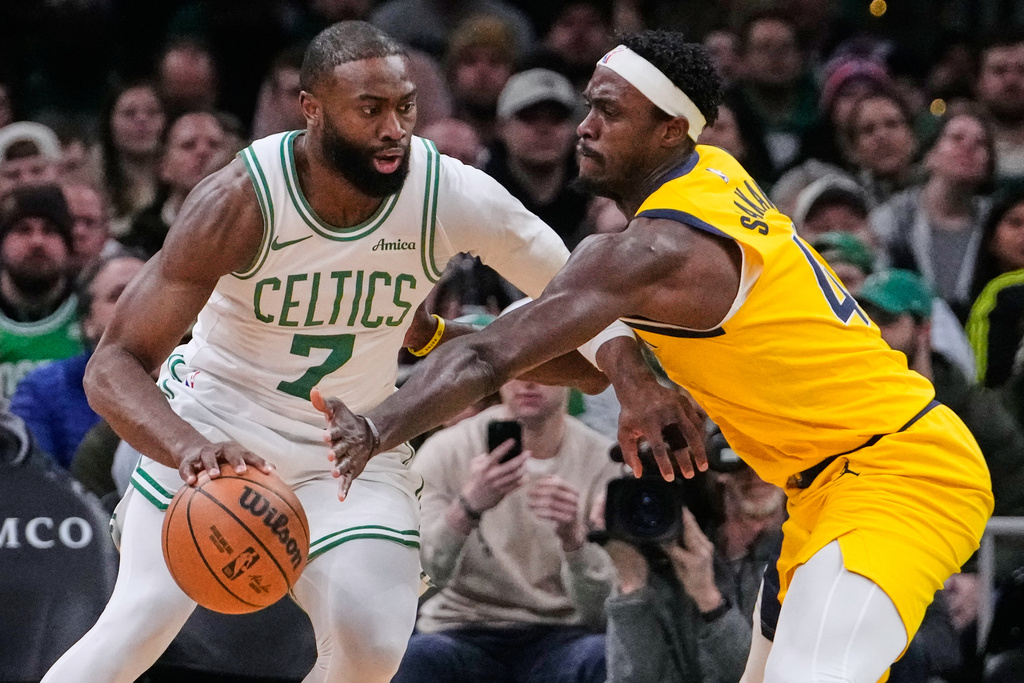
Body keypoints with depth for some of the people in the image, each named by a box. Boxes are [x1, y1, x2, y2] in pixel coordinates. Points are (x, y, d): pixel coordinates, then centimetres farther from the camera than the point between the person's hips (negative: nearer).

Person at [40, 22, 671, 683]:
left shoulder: (453, 195, -19)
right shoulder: (242, 200, -26)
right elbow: (114, 365, -27)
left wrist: (633, 375, -24)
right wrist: (189, 448, -47)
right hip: (216, 425, -3)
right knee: (146, 617, -22)